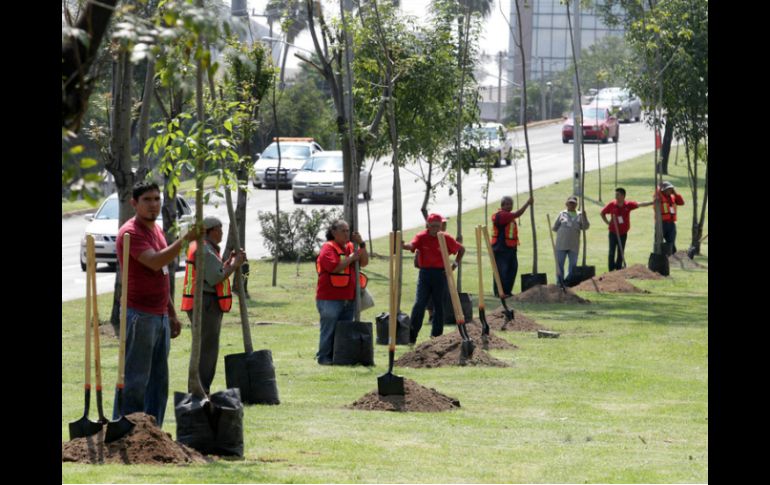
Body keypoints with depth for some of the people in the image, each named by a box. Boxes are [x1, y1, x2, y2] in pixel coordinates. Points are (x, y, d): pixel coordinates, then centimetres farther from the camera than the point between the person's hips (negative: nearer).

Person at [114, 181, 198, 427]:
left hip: (160, 316, 9)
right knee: (134, 381, -8)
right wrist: (185, 239, -34)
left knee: (159, 380, 10)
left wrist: (172, 315, 21)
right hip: (139, 315, -9)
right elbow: (155, 262, -28)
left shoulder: (156, 230, 16)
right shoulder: (131, 232, -13)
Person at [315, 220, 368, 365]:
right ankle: (324, 357, 1)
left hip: (348, 298, 8)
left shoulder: (350, 247, 15)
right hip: (330, 299, -8)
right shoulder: (328, 248, -9)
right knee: (329, 330, -5)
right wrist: (351, 258, -13)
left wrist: (361, 244, 1)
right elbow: (333, 267, -23)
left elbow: (364, 262, 11)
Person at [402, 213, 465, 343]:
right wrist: (404, 245, -50)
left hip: (440, 274, 1)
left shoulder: (446, 238, -1)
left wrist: (456, 262, -1)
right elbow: (412, 245, -27)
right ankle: (411, 336, -8)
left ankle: (436, 336, 19)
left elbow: (461, 249, 13)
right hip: (425, 273, -1)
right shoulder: (421, 237, -5)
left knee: (439, 306, 8)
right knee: (419, 304, -9)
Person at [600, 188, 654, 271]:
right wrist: (607, 222, -1)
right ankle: (611, 270, 1)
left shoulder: (628, 205, -5)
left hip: (623, 233, 1)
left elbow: (640, 204, -12)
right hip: (613, 232, -1)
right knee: (612, 252, -4)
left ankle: (618, 269, 16)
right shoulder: (612, 205, -4)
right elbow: (602, 213, 9)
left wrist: (652, 202, -23)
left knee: (621, 253, 7)